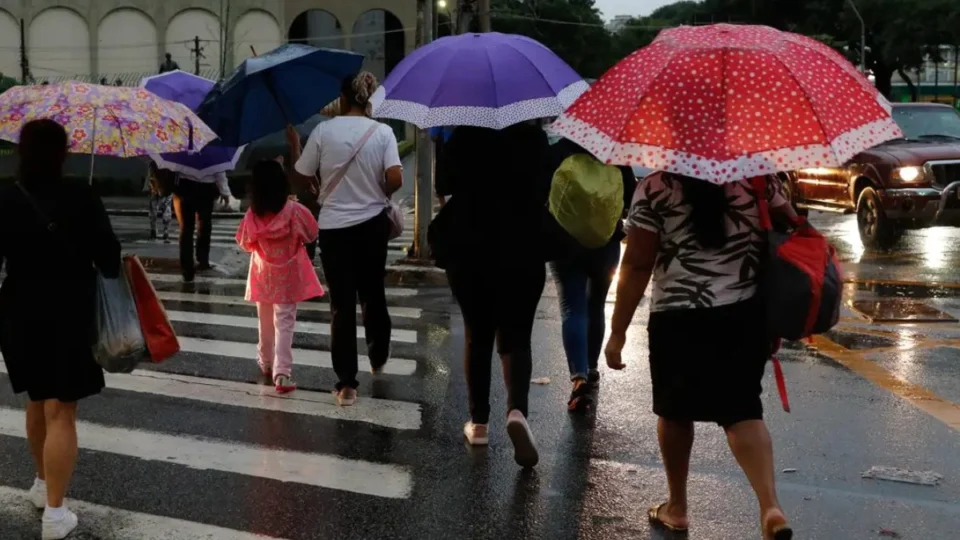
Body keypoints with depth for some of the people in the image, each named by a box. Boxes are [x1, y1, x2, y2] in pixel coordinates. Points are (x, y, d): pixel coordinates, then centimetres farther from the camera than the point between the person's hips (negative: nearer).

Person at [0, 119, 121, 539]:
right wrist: (109, 272, 12)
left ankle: (42, 485, 38)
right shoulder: (82, 198, -12)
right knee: (60, 412, -1)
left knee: (37, 401, 23)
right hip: (70, 315, -3)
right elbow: (109, 259, -10)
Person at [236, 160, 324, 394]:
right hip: (288, 277, -2)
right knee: (284, 324, -1)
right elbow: (311, 234, -3)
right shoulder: (294, 210, -17)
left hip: (263, 276, 3)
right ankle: (282, 373, -9)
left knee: (265, 322, 20)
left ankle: (267, 363, 37)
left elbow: (244, 243, 2)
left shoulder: (253, 215, -11)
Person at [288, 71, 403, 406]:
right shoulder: (382, 132, -5)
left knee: (342, 304, 3)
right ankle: (378, 360, 40)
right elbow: (395, 179, -15)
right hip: (372, 225, 1)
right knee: (373, 295, 21)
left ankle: (347, 384, 2)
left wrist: (294, 145, 15)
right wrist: (377, 195, 6)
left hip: (334, 227, -1)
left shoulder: (323, 131, -6)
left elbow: (300, 179, -1)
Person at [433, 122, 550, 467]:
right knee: (516, 338, 5)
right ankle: (517, 410, -20)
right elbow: (545, 193, 1)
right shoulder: (534, 138, -5)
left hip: (469, 254, 0)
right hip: (523, 255, 0)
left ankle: (479, 422, 15)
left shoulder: (464, 137, -6)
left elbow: (444, 185, 0)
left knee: (477, 337, 12)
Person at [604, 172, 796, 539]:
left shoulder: (654, 187, -7)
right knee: (743, 411, 9)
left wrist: (618, 331, -3)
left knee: (674, 412, 16)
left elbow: (637, 265, -9)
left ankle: (676, 508, 28)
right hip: (745, 317, 3)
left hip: (677, 320, -3)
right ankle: (771, 507, -9)